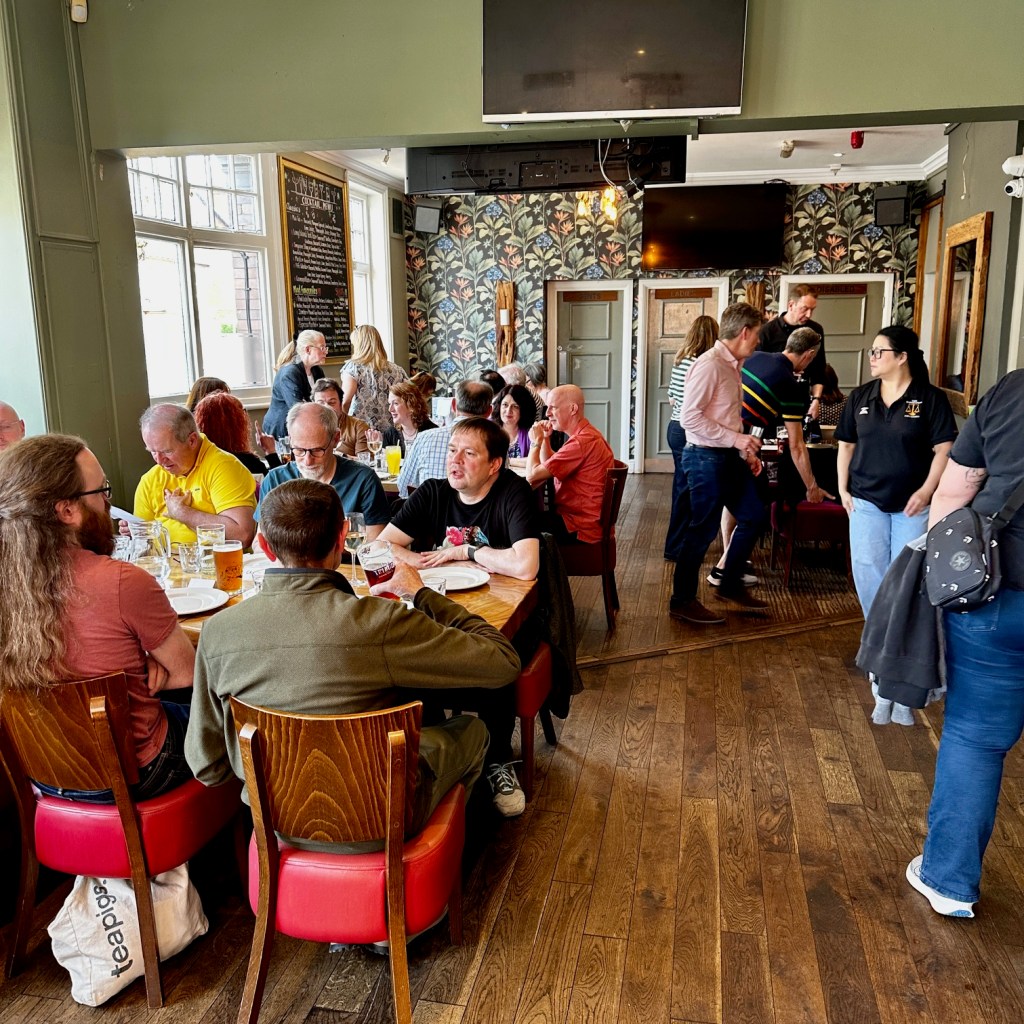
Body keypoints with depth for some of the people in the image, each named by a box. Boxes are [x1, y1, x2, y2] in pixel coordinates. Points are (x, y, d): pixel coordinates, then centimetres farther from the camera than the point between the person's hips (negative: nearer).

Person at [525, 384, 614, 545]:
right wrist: (545, 439, 7)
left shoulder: (582, 441, -25)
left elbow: (532, 475, -22)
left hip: (579, 528, -10)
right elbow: (546, 469, 21)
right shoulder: (585, 434, 11)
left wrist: (535, 442, -6)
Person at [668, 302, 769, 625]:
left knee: (753, 516, 17)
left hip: (729, 457, 10)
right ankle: (682, 601, 13)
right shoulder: (709, 365, -18)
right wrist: (735, 439, -21)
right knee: (704, 530, -1)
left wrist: (746, 451, 13)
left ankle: (730, 584, 31)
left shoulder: (732, 365, 11)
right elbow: (690, 417, -23)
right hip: (706, 457, -10)